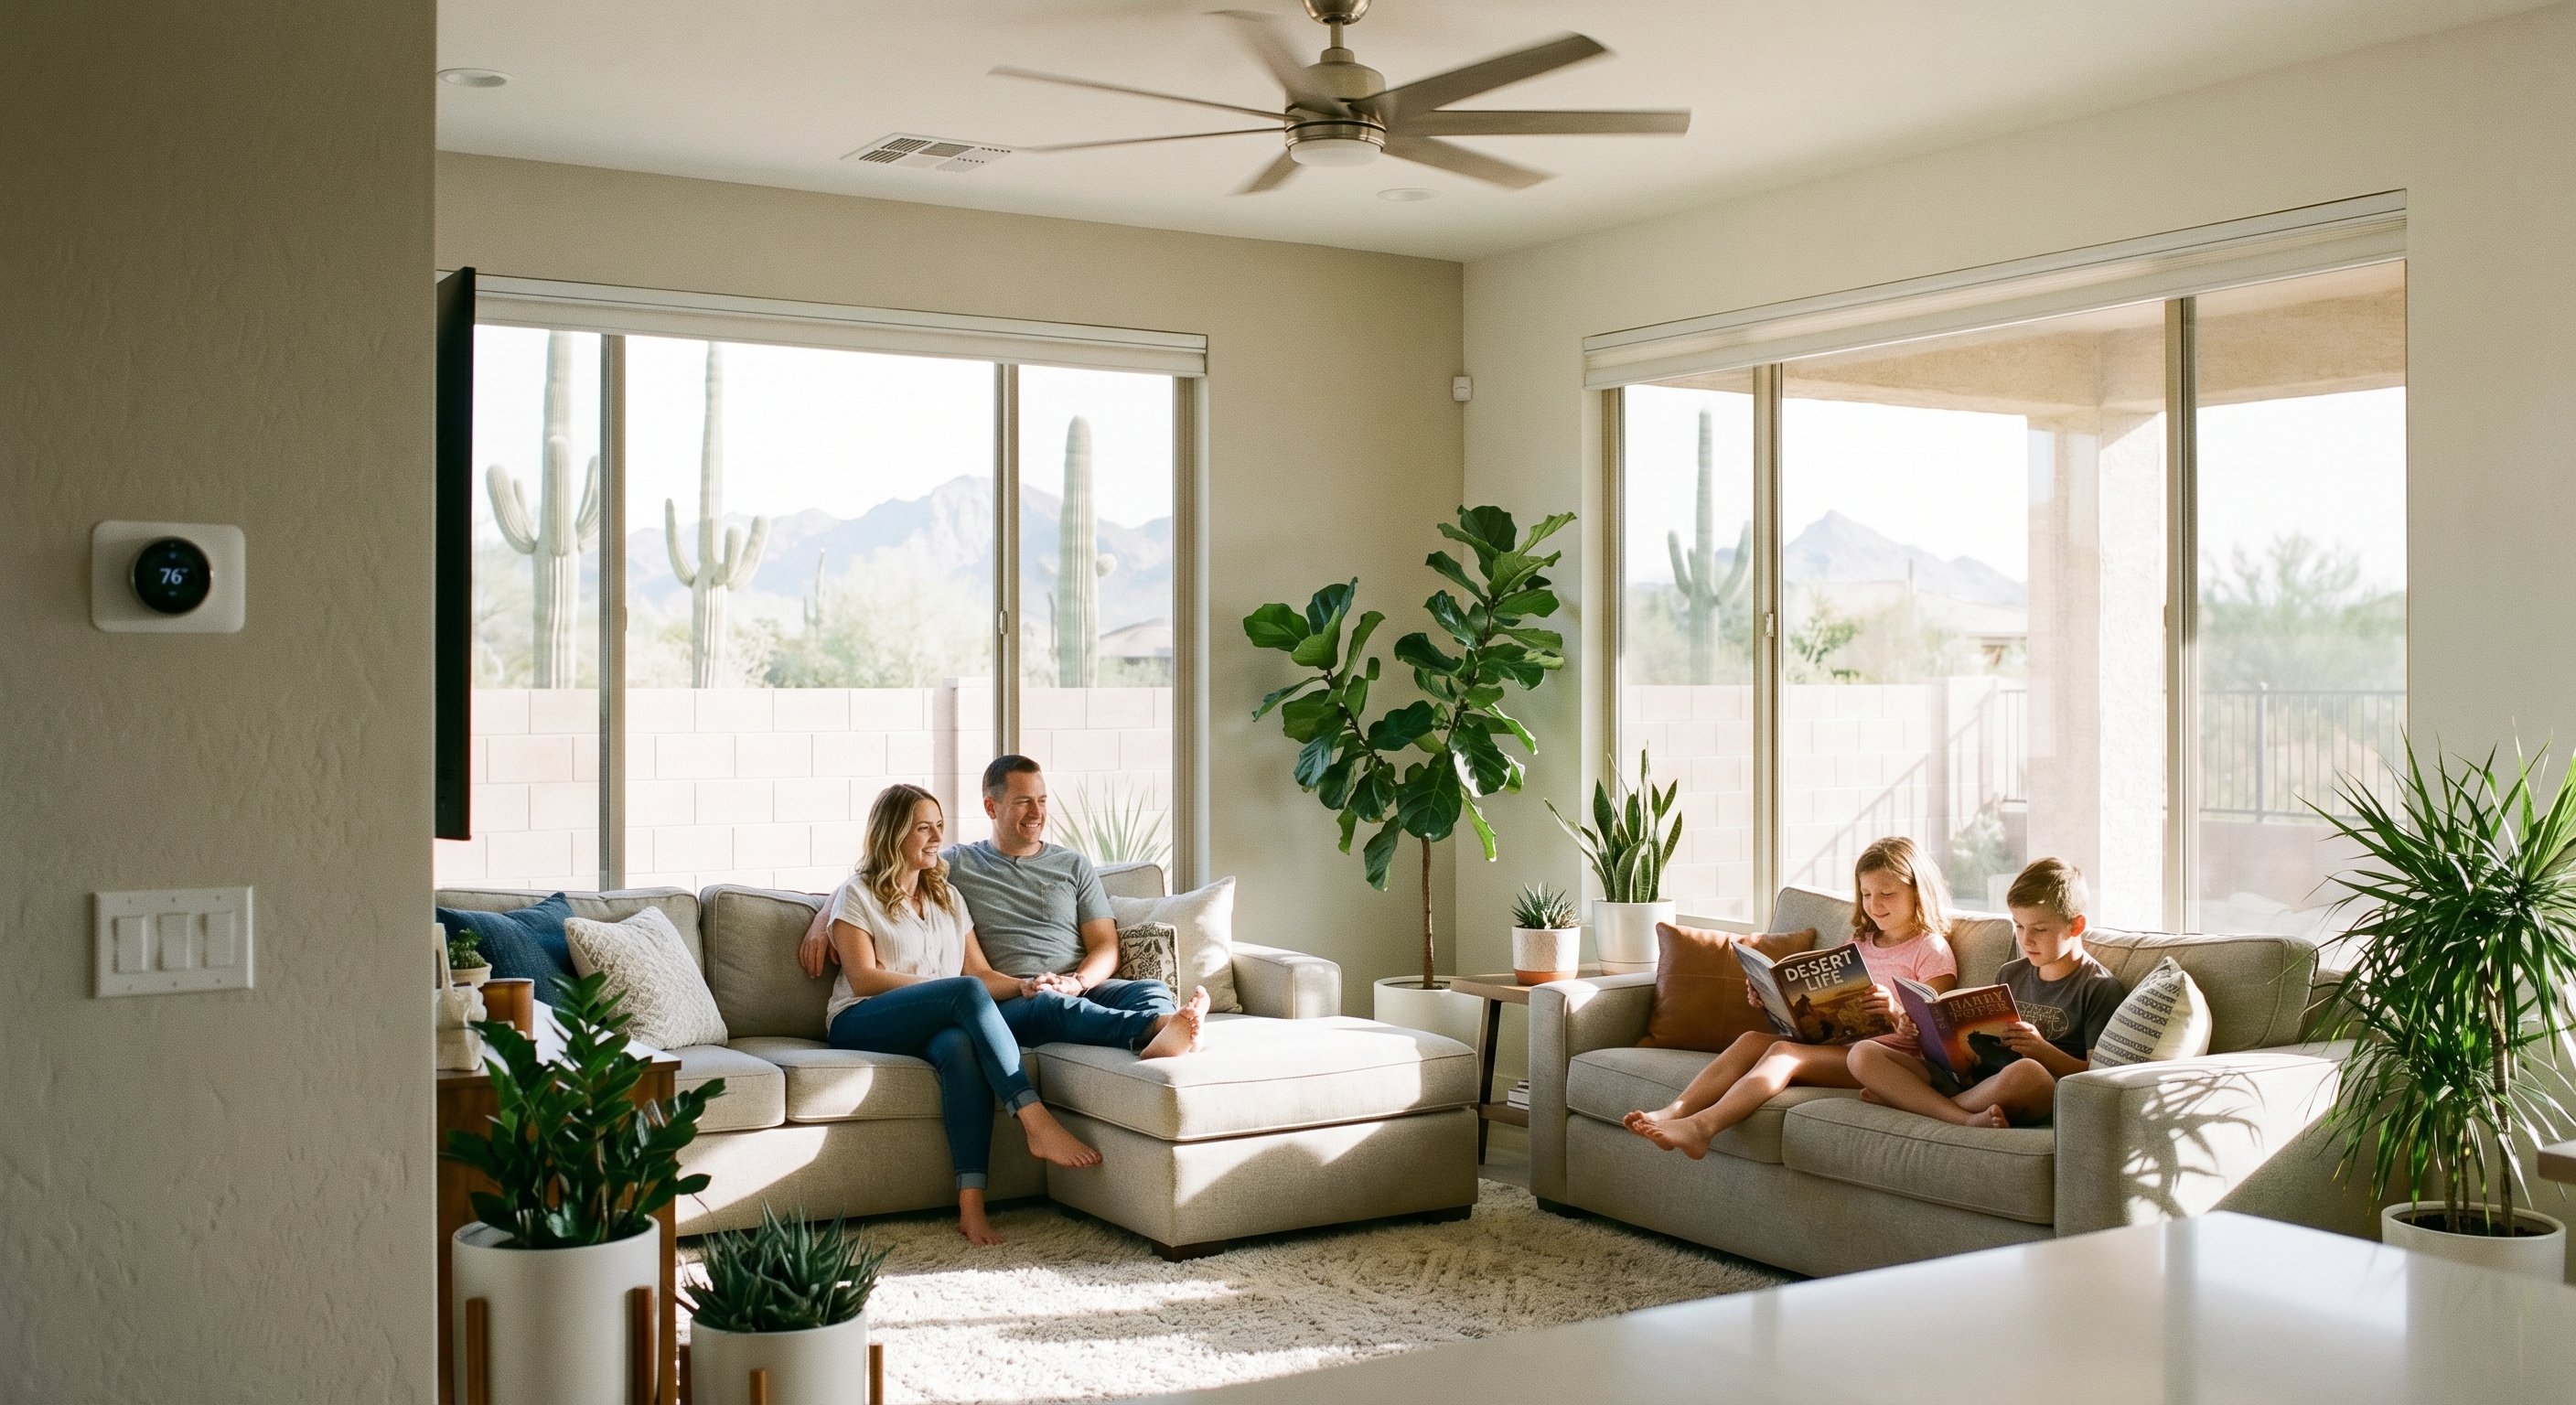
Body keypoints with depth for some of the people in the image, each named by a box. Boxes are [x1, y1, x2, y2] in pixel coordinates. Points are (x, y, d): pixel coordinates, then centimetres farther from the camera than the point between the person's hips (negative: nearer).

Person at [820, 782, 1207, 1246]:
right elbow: (864, 978, -6)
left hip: (937, 1027, 4)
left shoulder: (946, 896, 24)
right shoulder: (858, 895, 8)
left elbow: (981, 972, 15)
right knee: (967, 993, -33)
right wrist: (948, 990, -15)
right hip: (864, 1025, -4)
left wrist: (1022, 985, -7)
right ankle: (1037, 1122, -47)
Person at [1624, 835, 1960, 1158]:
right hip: (1838, 1043, 7)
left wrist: (1895, 1012, -27)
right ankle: (1673, 1113, -36)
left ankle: (1702, 1127, -50)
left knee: (1784, 1051, -30)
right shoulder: (1861, 942, 24)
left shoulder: (1932, 951, 2)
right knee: (1753, 1039, -18)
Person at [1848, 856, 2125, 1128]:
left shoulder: (2101, 988, 4)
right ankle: (1966, 1119, -30)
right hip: (1975, 1080, 6)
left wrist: (2042, 1049, -17)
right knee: (1863, 1054, -11)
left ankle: (1904, 1097, -21)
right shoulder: (2010, 974, 24)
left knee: (2025, 1072, -45)